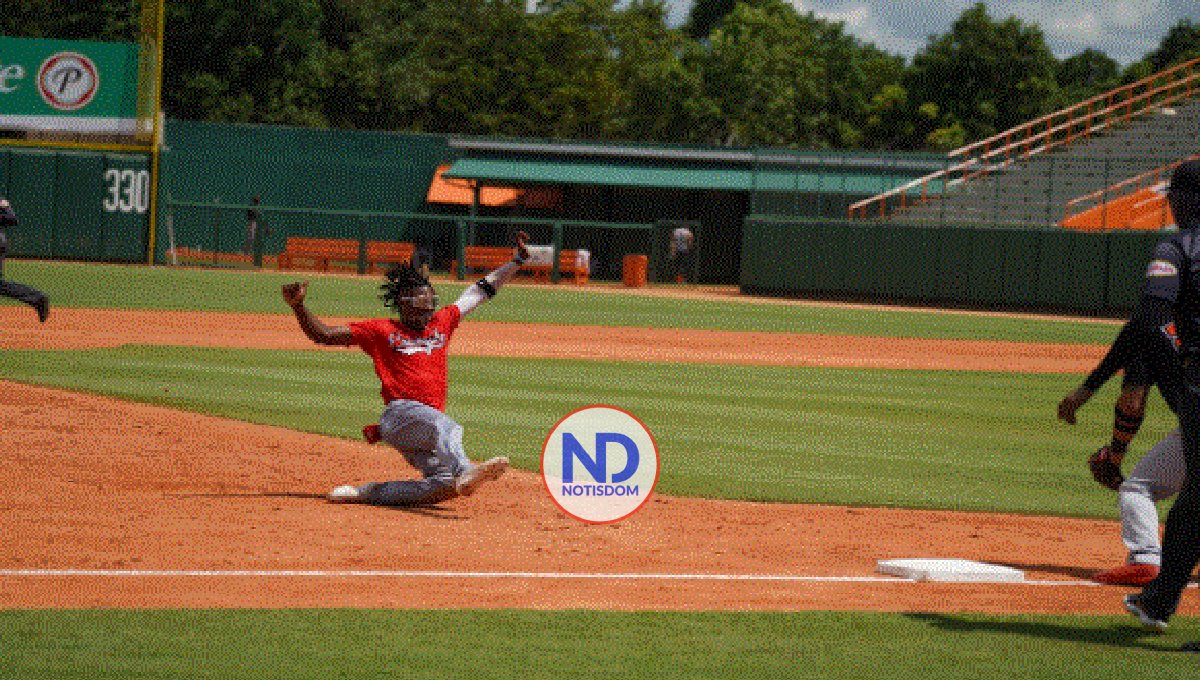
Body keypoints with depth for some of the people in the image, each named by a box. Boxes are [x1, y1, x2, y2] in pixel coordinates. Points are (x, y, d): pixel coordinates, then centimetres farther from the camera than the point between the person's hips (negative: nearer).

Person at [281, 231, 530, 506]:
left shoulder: (442, 323, 24)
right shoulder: (382, 330, 11)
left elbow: (482, 291, 29)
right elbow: (322, 335, 10)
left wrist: (518, 261, 30)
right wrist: (298, 306, -5)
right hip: (401, 413, -6)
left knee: (445, 485, -16)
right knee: (445, 426, -37)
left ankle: (365, 493, -5)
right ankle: (464, 472, -67)